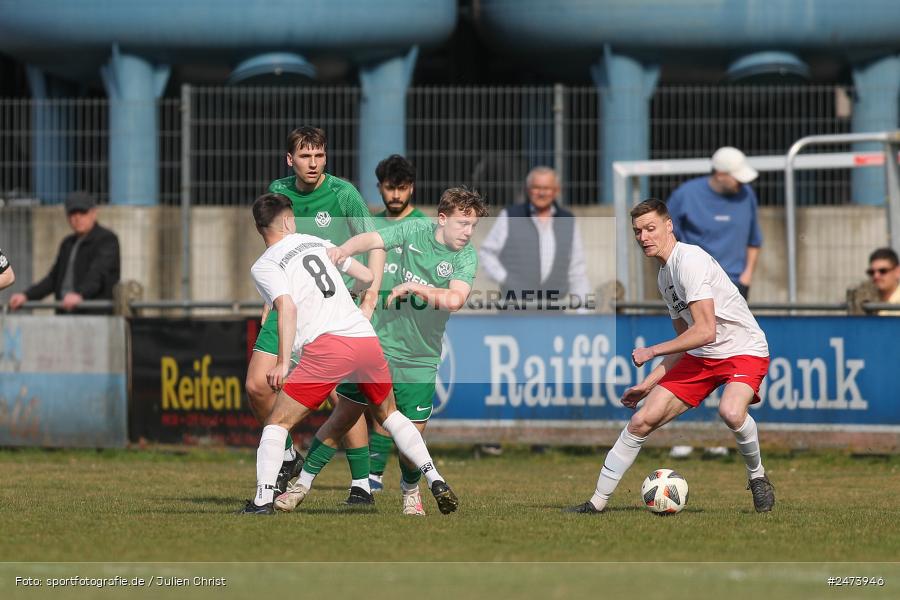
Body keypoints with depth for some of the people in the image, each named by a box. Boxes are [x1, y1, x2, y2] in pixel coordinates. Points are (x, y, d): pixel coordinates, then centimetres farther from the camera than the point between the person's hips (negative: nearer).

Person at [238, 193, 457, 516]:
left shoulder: (264, 266, 6)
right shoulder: (315, 242, 24)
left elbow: (287, 308, -10)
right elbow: (368, 276, 31)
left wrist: (283, 362, -14)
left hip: (327, 344, -5)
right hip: (367, 339, 5)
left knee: (278, 422, 3)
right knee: (388, 413, 27)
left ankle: (263, 501, -10)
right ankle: (436, 481, 16)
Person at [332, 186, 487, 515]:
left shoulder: (466, 258, -9)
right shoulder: (414, 231, -4)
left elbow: (455, 299, -26)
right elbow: (372, 239, -17)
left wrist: (412, 286, -28)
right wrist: (345, 248, -37)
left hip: (420, 359, 0)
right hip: (380, 343, 0)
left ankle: (410, 489, 30)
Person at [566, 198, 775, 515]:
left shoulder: (690, 260, -20)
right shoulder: (665, 275, 10)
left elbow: (705, 331, -27)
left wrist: (651, 352, -16)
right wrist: (649, 383, 16)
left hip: (744, 349, -8)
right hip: (701, 356, 8)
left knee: (731, 411, -38)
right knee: (642, 420, -1)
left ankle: (757, 476, -9)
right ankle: (598, 501, 7)